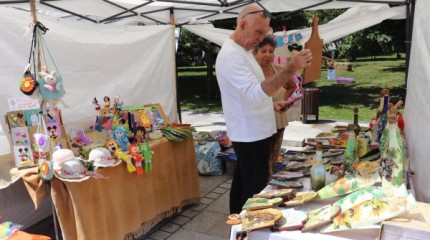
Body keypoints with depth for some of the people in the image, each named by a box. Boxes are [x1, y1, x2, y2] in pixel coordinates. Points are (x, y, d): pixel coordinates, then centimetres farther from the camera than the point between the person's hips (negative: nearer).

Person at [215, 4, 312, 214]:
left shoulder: (242, 50, 12)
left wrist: (270, 103, 15)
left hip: (250, 132, 10)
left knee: (243, 182, 21)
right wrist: (291, 67, -39)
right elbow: (255, 93, -34)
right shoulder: (231, 55, -22)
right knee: (255, 189, -1)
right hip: (250, 134, -10)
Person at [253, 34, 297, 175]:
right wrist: (272, 105, -34)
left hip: (279, 123, 6)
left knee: (273, 162, 19)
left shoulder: (278, 70, 3)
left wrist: (283, 100, 6)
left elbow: (292, 87, 21)